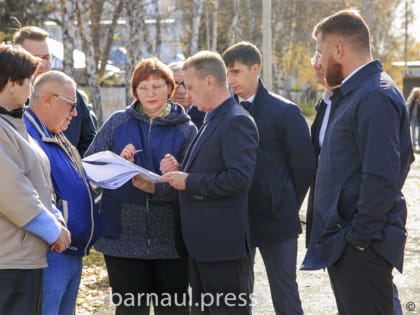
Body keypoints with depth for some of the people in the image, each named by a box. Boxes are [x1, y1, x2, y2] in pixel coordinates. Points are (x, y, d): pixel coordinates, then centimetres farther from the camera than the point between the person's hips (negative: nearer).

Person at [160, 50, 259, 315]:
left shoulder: (237, 121, -14)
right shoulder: (213, 121, 17)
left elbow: (239, 178, -24)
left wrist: (189, 182, -18)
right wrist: (181, 172, 7)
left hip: (223, 243, -10)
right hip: (203, 243, 10)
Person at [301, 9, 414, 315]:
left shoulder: (375, 97, -17)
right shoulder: (353, 93, 14)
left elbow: (382, 177, -24)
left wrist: (359, 237, -18)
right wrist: (341, 234, 15)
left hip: (362, 247, -9)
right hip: (344, 243, 9)